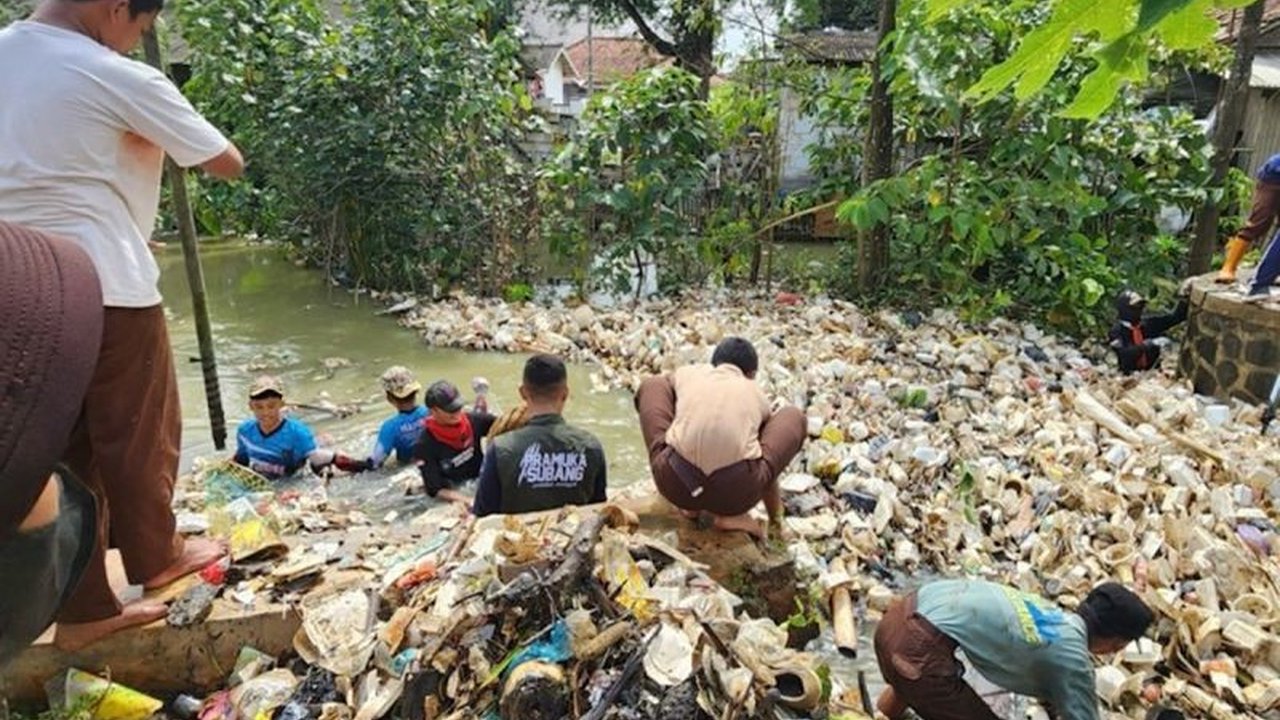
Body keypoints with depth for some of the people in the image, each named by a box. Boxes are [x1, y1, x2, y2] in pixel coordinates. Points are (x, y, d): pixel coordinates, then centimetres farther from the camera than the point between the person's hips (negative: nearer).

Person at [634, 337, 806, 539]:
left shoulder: (687, 374, 22)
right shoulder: (757, 394, 21)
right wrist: (775, 517, 51)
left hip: (676, 483, 1)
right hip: (734, 491, -1)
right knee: (794, 418, 25)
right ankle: (731, 512, 13)